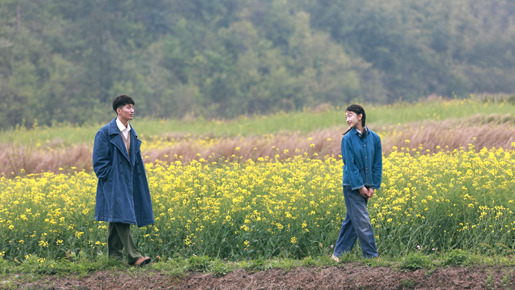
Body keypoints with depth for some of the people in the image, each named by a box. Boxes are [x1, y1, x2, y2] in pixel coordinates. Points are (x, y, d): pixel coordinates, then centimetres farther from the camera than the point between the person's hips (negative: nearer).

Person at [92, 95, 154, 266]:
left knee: (116, 219, 10)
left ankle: (114, 255, 15)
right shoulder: (105, 133, -9)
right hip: (114, 183, -7)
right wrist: (109, 177, -13)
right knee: (121, 216, -13)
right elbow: (99, 161, -9)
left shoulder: (132, 133, 13)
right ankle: (133, 256, -20)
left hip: (128, 183, 7)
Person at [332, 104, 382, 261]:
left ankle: (338, 254, 16)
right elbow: (350, 165, -9)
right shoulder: (347, 139, -6)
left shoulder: (375, 138, 4)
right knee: (362, 221, -7)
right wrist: (360, 186, -13)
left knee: (351, 221, 8)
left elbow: (378, 164, 6)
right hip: (352, 185, -4)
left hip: (366, 186, 4)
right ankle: (371, 256, -3)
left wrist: (374, 186, -2)